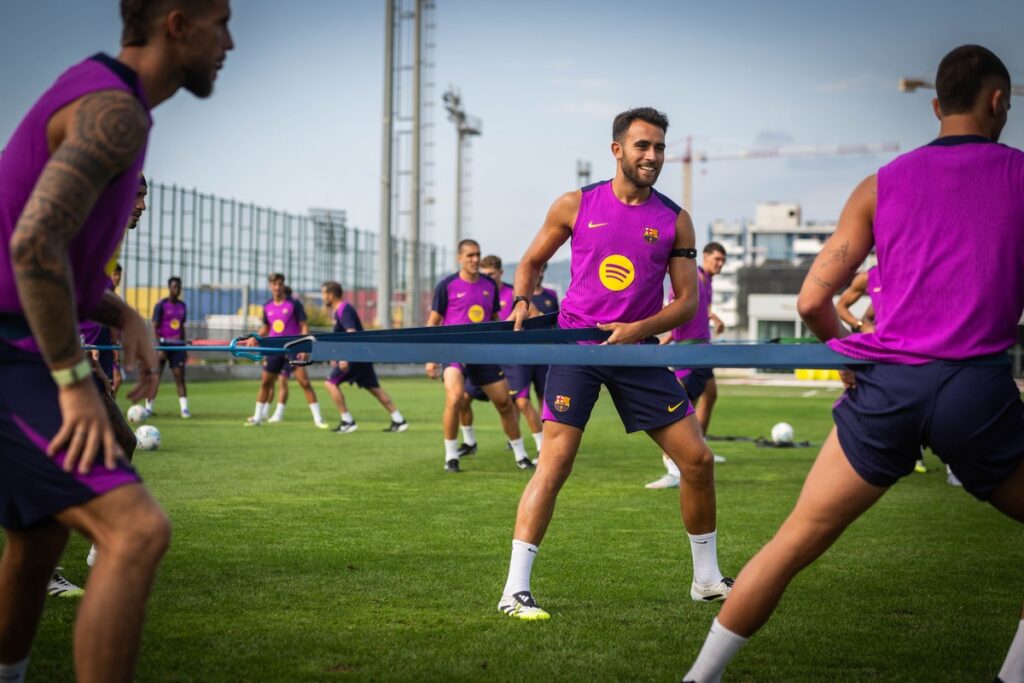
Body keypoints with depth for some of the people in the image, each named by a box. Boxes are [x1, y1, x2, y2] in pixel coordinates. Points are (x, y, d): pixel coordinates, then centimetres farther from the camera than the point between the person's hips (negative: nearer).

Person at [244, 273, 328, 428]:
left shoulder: (294, 304, -6)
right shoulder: (267, 307, 7)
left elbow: (304, 326, -7)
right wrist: (255, 338, 3)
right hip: (274, 350, 4)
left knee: (304, 382, -12)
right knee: (265, 382, 8)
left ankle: (318, 419, -9)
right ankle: (258, 417, 22)